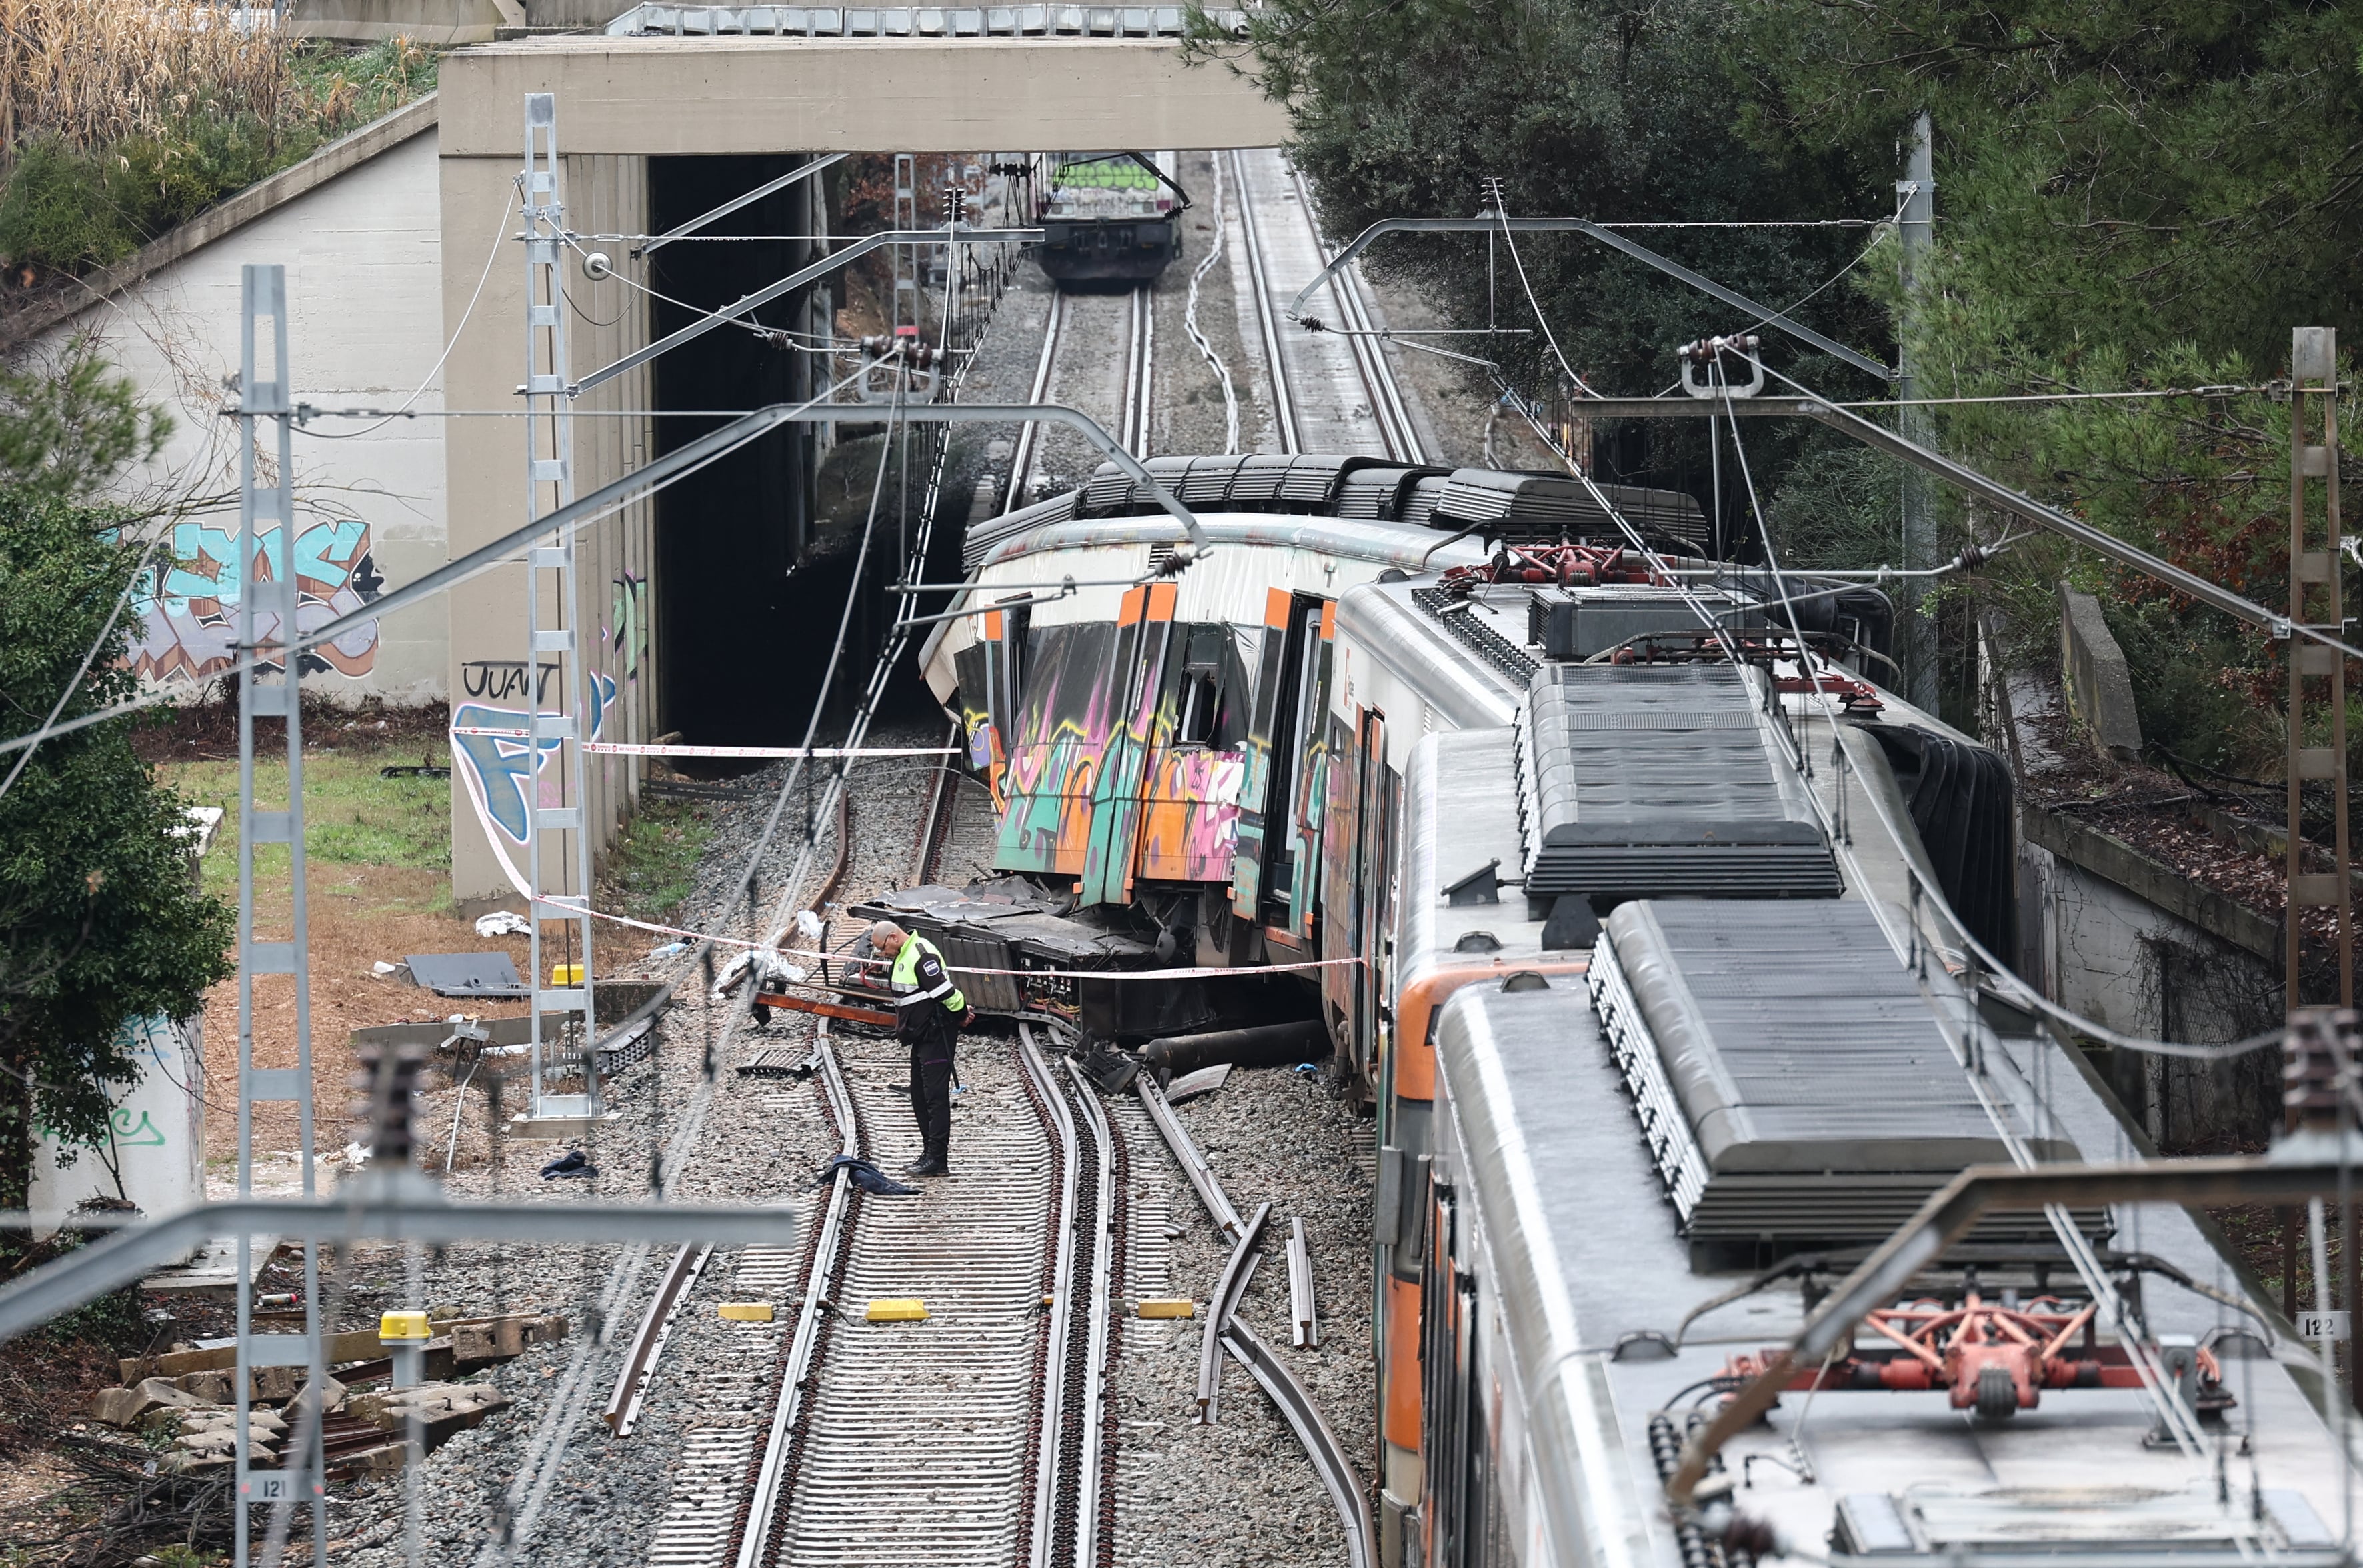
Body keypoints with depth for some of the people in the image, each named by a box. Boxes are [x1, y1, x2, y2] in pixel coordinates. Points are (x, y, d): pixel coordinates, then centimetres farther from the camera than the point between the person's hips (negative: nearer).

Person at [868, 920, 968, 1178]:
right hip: (922, 1037, 11)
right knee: (920, 1097, 14)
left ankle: (938, 1160, -10)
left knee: (935, 1096, -10)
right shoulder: (903, 956, 15)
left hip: (937, 1036, -11)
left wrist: (961, 1014, -9)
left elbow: (945, 992, -23)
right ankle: (930, 1155, 20)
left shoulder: (922, 956, -20)